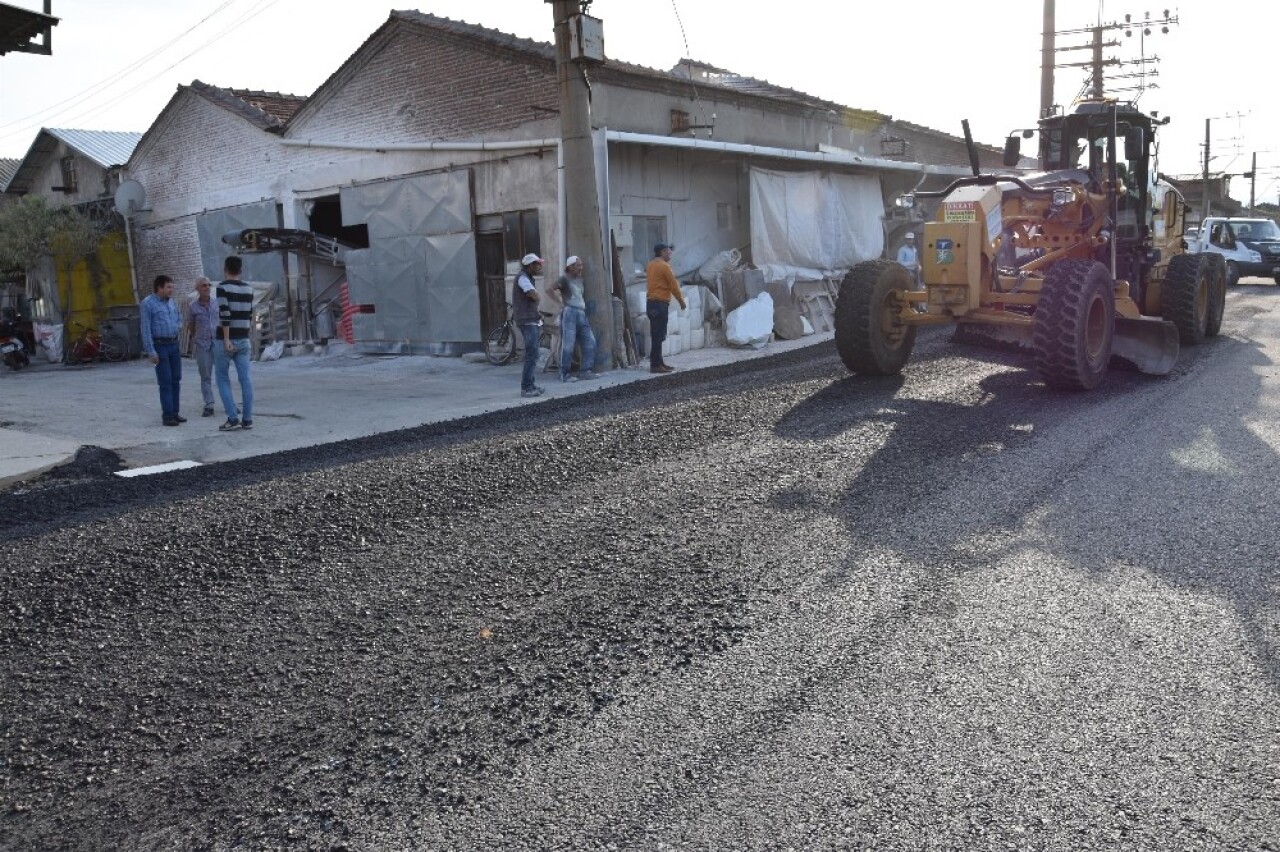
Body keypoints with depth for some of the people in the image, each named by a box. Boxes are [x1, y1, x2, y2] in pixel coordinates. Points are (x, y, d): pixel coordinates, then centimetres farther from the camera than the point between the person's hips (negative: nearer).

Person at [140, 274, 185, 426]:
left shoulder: (171, 301, 11)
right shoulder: (148, 303, -8)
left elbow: (179, 317, 29)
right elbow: (145, 328, -11)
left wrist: (178, 326, 5)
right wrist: (151, 351, -16)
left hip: (174, 344, 6)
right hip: (160, 345, -6)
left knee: (176, 380, 8)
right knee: (165, 382, -6)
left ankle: (174, 412, 16)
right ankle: (167, 415, -2)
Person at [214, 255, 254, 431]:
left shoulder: (223, 287, -9)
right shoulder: (248, 289, 8)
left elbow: (225, 314, -16)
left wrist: (226, 339, -17)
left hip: (226, 339, -5)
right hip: (243, 339, 5)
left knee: (223, 378, 4)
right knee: (245, 379, 4)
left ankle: (233, 418, -3)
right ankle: (247, 419, 5)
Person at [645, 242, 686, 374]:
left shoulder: (650, 265, 15)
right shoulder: (664, 266, -11)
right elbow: (674, 285, -9)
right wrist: (682, 302, 2)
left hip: (651, 303, 9)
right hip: (660, 304, -9)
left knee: (656, 335, 12)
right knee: (658, 335, -9)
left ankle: (657, 363, 15)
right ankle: (656, 365, -9)